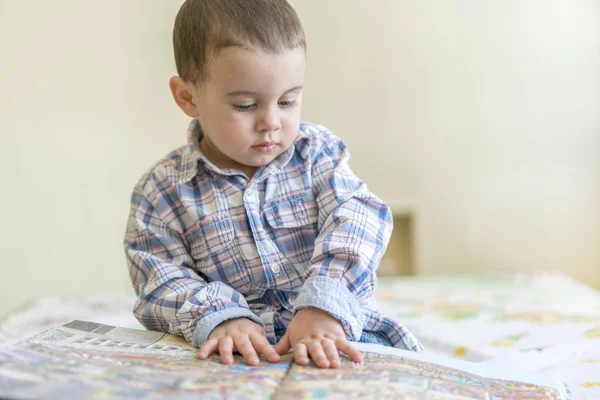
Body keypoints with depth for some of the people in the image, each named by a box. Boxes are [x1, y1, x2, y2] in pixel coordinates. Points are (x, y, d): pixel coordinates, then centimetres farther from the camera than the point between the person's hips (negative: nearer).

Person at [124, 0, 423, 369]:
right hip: (241, 349, -1)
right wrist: (218, 318, -24)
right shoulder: (162, 192, 3)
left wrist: (324, 305, -27)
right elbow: (163, 281, -2)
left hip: (339, 327, 1)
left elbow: (356, 216, -9)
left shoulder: (316, 151, 5)